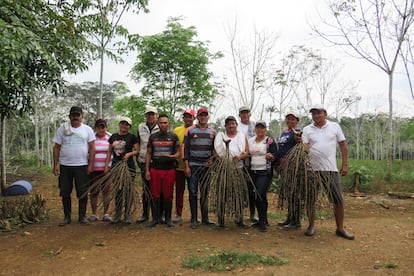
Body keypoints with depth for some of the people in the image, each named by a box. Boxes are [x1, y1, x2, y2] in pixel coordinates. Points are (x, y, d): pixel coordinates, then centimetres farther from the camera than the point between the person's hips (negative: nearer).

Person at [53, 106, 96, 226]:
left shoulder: (87, 129, 4)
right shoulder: (62, 128, 6)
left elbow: (92, 148, 1)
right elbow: (57, 147, 5)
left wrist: (90, 164, -7)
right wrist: (55, 164, -1)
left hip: (82, 166, -1)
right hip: (65, 166, 1)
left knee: (83, 193, 3)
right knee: (65, 193, 8)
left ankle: (82, 216, 15)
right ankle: (67, 216, 21)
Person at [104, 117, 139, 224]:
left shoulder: (132, 137, 1)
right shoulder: (113, 136, 13)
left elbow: (137, 150, 0)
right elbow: (109, 152, 15)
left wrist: (129, 154, -18)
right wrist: (106, 165, 9)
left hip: (128, 167, -4)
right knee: (117, 191, 9)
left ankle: (127, 217, 8)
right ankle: (117, 216, 19)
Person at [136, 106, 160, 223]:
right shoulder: (140, 127, 11)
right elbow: (137, 144, 18)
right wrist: (137, 158, 14)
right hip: (144, 162, 2)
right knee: (145, 189, 7)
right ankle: (145, 214, 17)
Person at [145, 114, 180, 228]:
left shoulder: (173, 136, 7)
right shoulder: (153, 137, 11)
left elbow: (178, 152, 9)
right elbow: (148, 154, 11)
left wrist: (173, 156, -15)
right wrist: (147, 170, 3)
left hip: (169, 169, -1)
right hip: (155, 169, 1)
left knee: (168, 195, 4)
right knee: (155, 194, 2)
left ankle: (168, 218, 16)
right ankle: (155, 218, 15)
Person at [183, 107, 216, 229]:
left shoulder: (212, 131, 10)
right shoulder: (190, 130, 1)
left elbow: (214, 149, 17)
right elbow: (185, 148, -1)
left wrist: (212, 159, -2)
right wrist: (187, 166, -6)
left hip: (206, 165, 3)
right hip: (193, 165, -2)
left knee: (205, 193, 8)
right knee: (193, 192, 1)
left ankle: (205, 218, 17)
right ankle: (194, 219, 11)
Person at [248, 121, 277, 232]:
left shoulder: (270, 141, -2)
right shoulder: (250, 140, 13)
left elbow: (275, 156, -9)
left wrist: (270, 156, -29)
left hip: (265, 172, -6)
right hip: (253, 172, 6)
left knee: (260, 196, -16)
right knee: (258, 197, 11)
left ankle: (263, 222, -6)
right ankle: (263, 220, 24)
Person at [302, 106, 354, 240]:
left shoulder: (335, 126, 4)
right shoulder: (307, 129, 4)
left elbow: (343, 146, 6)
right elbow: (305, 147, -5)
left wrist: (345, 164, 0)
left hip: (330, 169, 0)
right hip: (312, 169, 1)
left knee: (338, 200, 2)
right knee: (310, 200, 7)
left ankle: (340, 228, 18)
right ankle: (311, 226, 23)